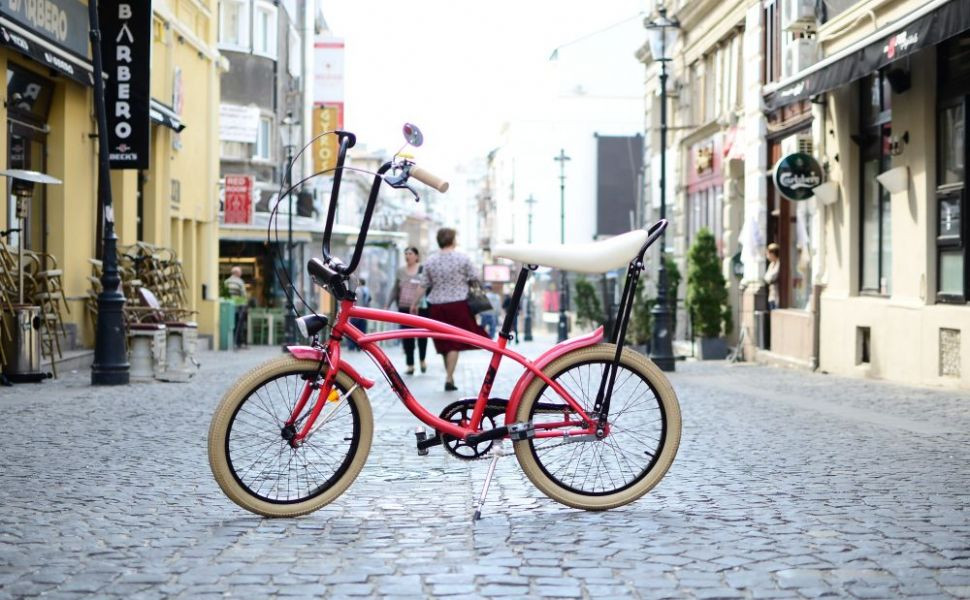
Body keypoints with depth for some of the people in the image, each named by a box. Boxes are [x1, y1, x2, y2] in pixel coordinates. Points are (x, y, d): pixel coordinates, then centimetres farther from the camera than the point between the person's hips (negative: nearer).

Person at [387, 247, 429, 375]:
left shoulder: (423, 270, 0)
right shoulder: (400, 271, 11)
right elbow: (395, 290, 16)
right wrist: (388, 305, 12)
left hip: (421, 308, -3)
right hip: (404, 308, 3)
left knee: (422, 334, 2)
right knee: (407, 337, 1)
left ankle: (422, 360, 23)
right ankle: (410, 365, 7)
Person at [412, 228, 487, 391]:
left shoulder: (430, 260, 2)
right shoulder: (462, 258, -6)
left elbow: (423, 285, 4)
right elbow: (474, 279, -1)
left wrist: (415, 303, 15)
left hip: (436, 305, 3)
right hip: (458, 304, -3)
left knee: (444, 344, 14)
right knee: (455, 344, 0)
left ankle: (450, 376, 23)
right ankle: (449, 378, -8)